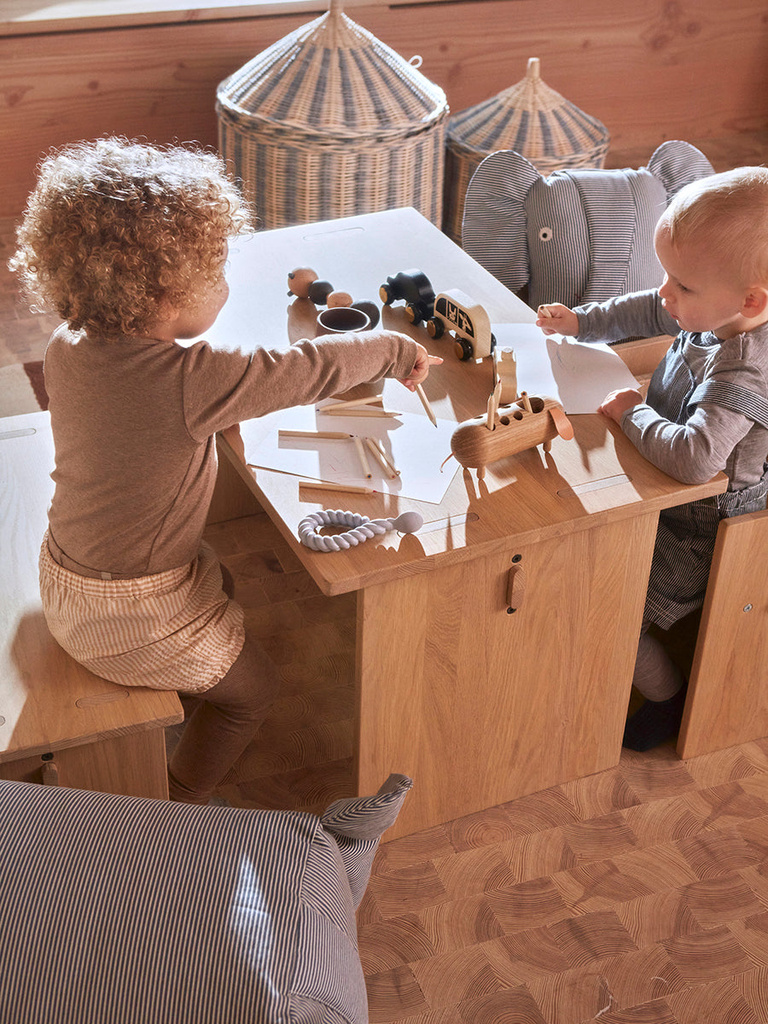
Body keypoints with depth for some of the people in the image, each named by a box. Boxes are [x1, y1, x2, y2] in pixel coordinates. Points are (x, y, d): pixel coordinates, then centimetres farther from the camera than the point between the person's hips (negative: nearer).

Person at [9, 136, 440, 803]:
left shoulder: (69, 348, -9)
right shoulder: (187, 380, -33)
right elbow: (314, 368, -22)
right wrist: (395, 350, -4)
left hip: (66, 580, 8)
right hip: (133, 616, -7)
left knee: (219, 587, 34)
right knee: (253, 690, 19)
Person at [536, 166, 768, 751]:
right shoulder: (716, 315, -11)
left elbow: (693, 458, -51)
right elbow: (650, 313, 11)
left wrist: (633, 413, -34)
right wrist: (583, 321, 11)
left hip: (699, 532, -9)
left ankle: (670, 699, 26)